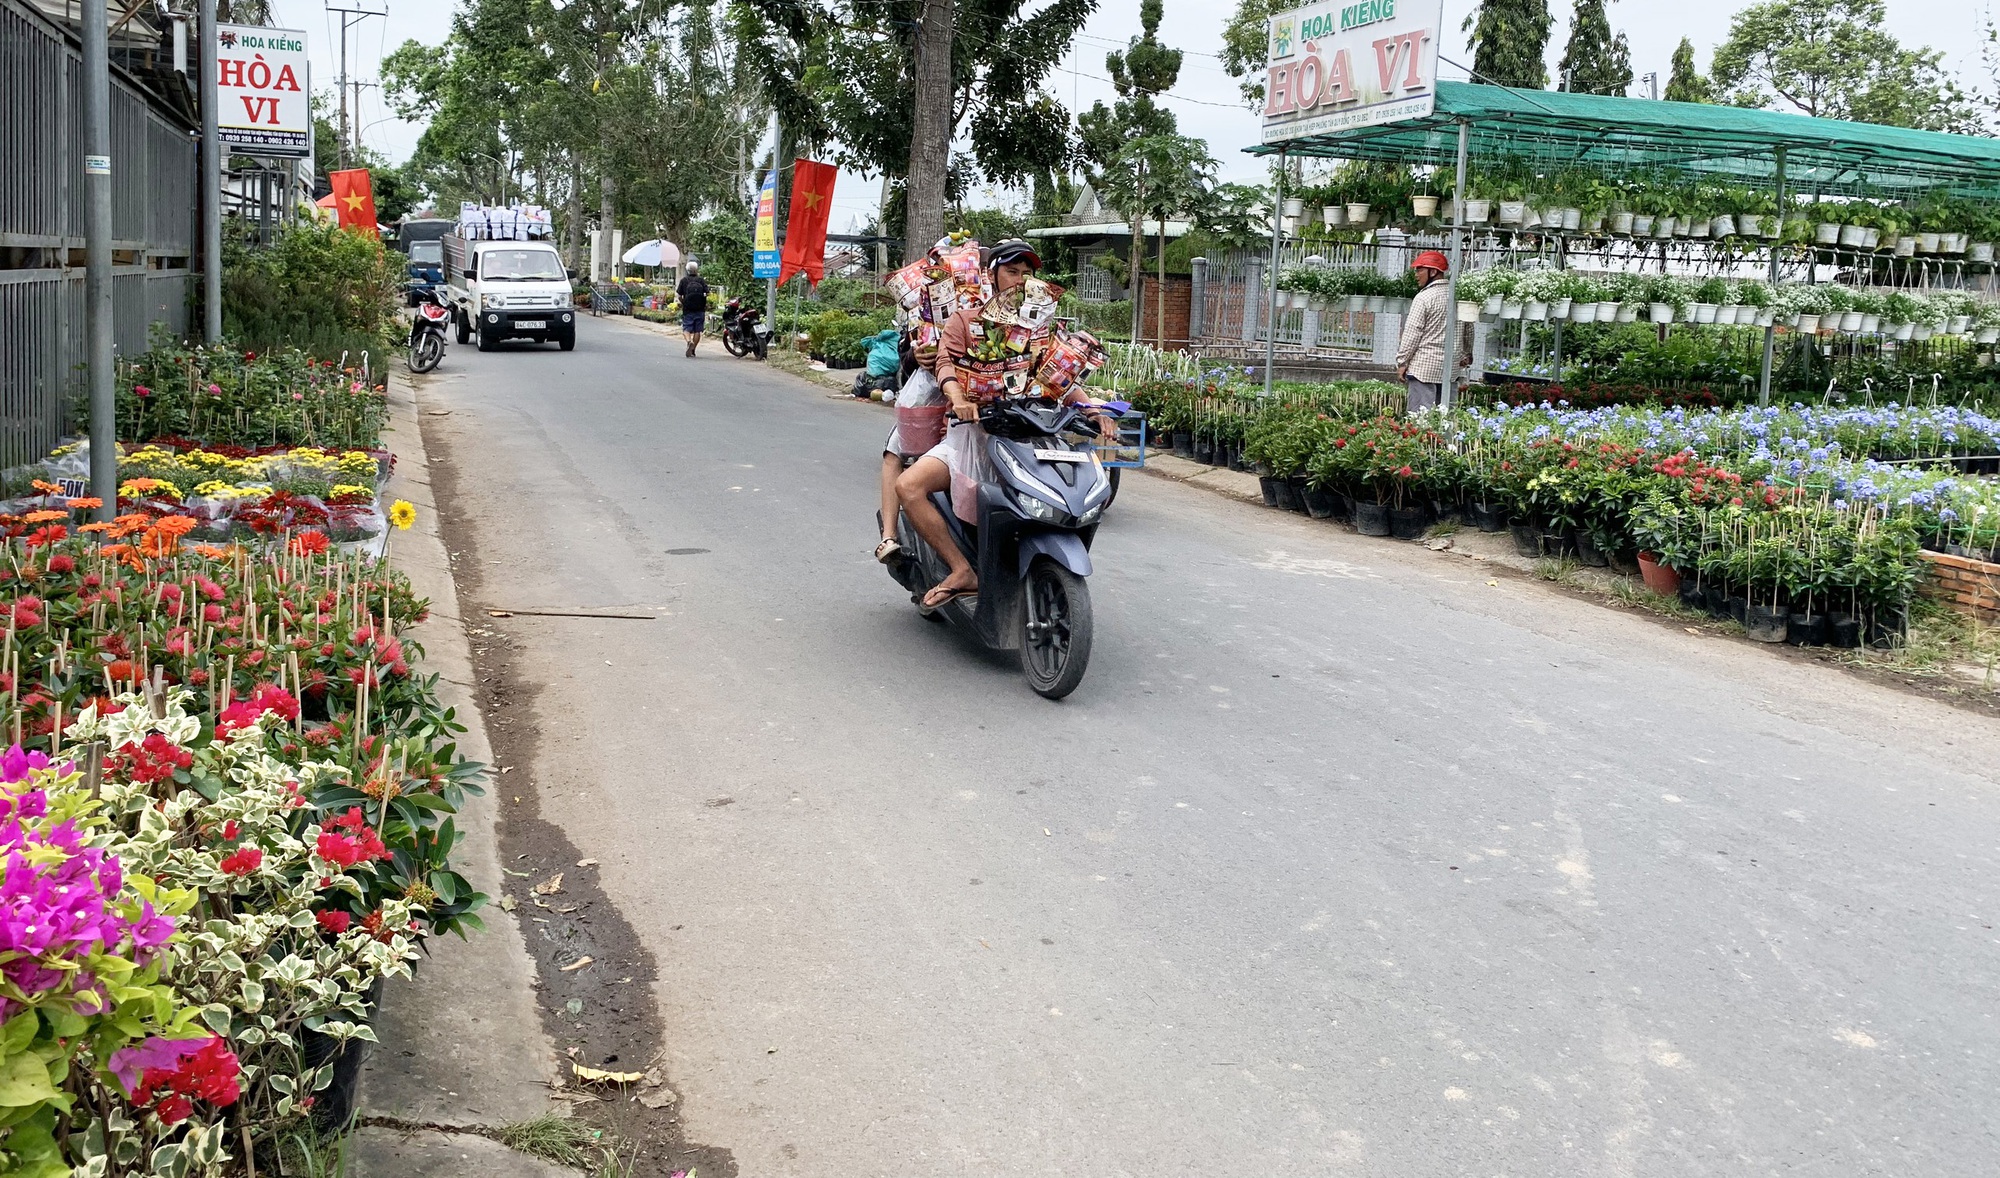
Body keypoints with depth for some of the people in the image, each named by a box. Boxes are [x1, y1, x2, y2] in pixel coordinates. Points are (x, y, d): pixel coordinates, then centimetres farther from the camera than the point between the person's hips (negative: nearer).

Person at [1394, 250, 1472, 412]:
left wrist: (1402, 362, -4)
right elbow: (1468, 331, 17)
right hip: (1450, 367, 7)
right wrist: (1466, 356, 30)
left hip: (1424, 366, -7)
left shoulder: (1424, 297, -10)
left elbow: (1412, 333, -10)